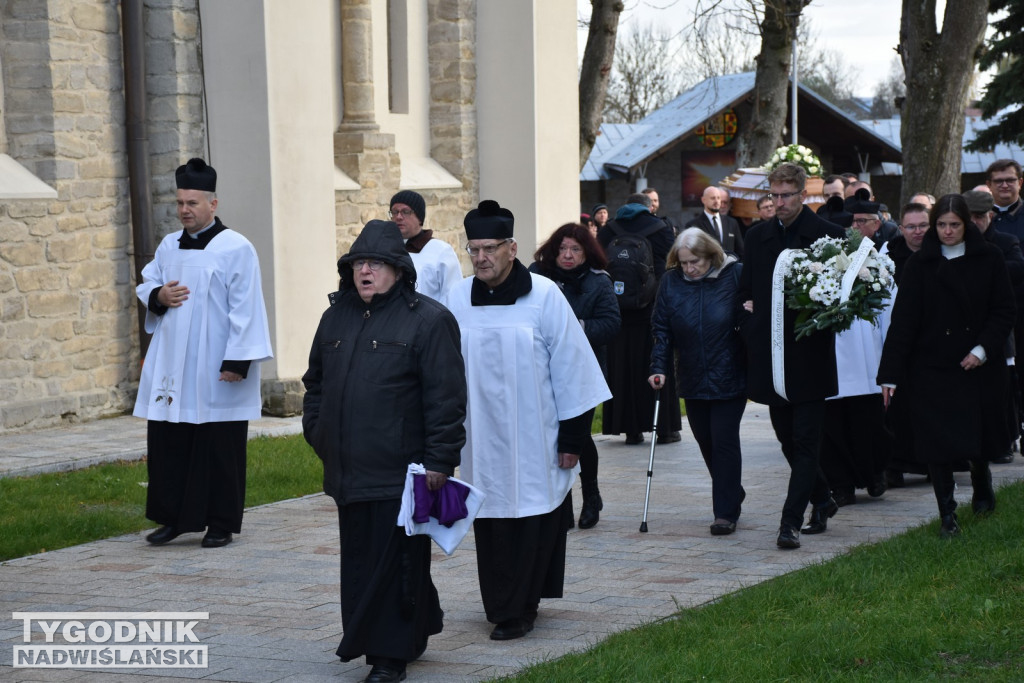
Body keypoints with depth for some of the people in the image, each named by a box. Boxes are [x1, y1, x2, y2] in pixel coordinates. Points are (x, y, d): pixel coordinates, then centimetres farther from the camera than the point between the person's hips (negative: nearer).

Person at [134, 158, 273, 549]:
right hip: (172, 366, 6)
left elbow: (245, 309, -11)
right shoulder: (169, 247, 11)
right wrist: (158, 296, -3)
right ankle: (174, 517, 17)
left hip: (215, 369, -6)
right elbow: (145, 285, 21)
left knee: (218, 446, 1)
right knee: (166, 442, 6)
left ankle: (221, 524, 10)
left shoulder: (235, 249, -8)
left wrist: (238, 359, -17)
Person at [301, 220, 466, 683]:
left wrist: (438, 461, -14)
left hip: (400, 471, -7)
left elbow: (445, 397, -11)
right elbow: (316, 381, 25)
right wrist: (317, 432, 15)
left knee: (395, 560, -3)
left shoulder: (428, 320, -7)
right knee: (358, 557, 10)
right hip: (348, 468, 7)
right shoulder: (336, 318, 14)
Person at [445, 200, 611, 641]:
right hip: (482, 436, 3)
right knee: (490, 526, 7)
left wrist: (572, 436, -5)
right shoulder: (458, 299, 2)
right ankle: (503, 606, 19)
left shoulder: (543, 296, -7)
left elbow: (571, 368, -4)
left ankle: (516, 611, 7)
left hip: (532, 438, -3)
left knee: (529, 522, -1)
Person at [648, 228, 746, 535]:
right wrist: (659, 367, -7)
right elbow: (662, 328, 2)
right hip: (693, 380, 4)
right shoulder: (671, 282, 0)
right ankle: (732, 493, 33)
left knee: (724, 441, -6)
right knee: (706, 442, 12)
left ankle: (726, 512, 1)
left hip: (730, 379, -4)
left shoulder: (734, 276, -8)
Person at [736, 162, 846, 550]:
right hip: (771, 356, 5)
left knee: (805, 441, -5)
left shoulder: (829, 236, -4)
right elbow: (745, 291, 19)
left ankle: (791, 522, -6)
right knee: (788, 439, 13)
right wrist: (752, 332, 6)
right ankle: (822, 500, 31)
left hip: (809, 356, -5)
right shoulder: (757, 237, 11)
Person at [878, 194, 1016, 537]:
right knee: (937, 443, -5)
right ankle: (947, 514, 3)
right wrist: (890, 374, -10)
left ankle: (981, 484, 41)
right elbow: (902, 322, -5)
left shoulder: (988, 259, 1)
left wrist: (983, 349, -12)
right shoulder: (920, 265, -1)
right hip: (932, 368, -1)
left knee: (980, 435, 9)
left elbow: (1004, 311, 2)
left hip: (978, 367, 1)